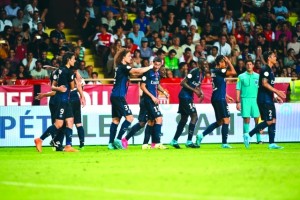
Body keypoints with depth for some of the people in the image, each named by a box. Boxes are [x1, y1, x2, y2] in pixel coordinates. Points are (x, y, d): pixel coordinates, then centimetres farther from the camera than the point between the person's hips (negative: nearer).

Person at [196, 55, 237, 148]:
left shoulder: (214, 71, 16)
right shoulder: (219, 71, -12)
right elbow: (233, 72, -22)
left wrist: (225, 96, 26)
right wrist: (229, 62, -8)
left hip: (216, 98, 10)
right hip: (220, 99, -10)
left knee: (220, 122, 14)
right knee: (226, 120, -8)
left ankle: (201, 135, 11)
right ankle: (224, 143, -9)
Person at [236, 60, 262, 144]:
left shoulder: (257, 76, 10)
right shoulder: (241, 76, 6)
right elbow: (238, 90, 5)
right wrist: (238, 102, -2)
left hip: (255, 99, 1)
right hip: (245, 99, -1)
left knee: (257, 119, -3)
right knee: (246, 119, -3)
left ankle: (259, 139, 2)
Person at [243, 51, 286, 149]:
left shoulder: (270, 70, 18)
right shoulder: (265, 69, -11)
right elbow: (264, 83, -20)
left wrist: (276, 96, 19)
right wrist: (277, 91, -20)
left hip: (269, 99, 10)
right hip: (264, 99, -10)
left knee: (273, 120, 6)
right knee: (269, 121, -12)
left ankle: (272, 143, 5)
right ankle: (249, 135, -9)